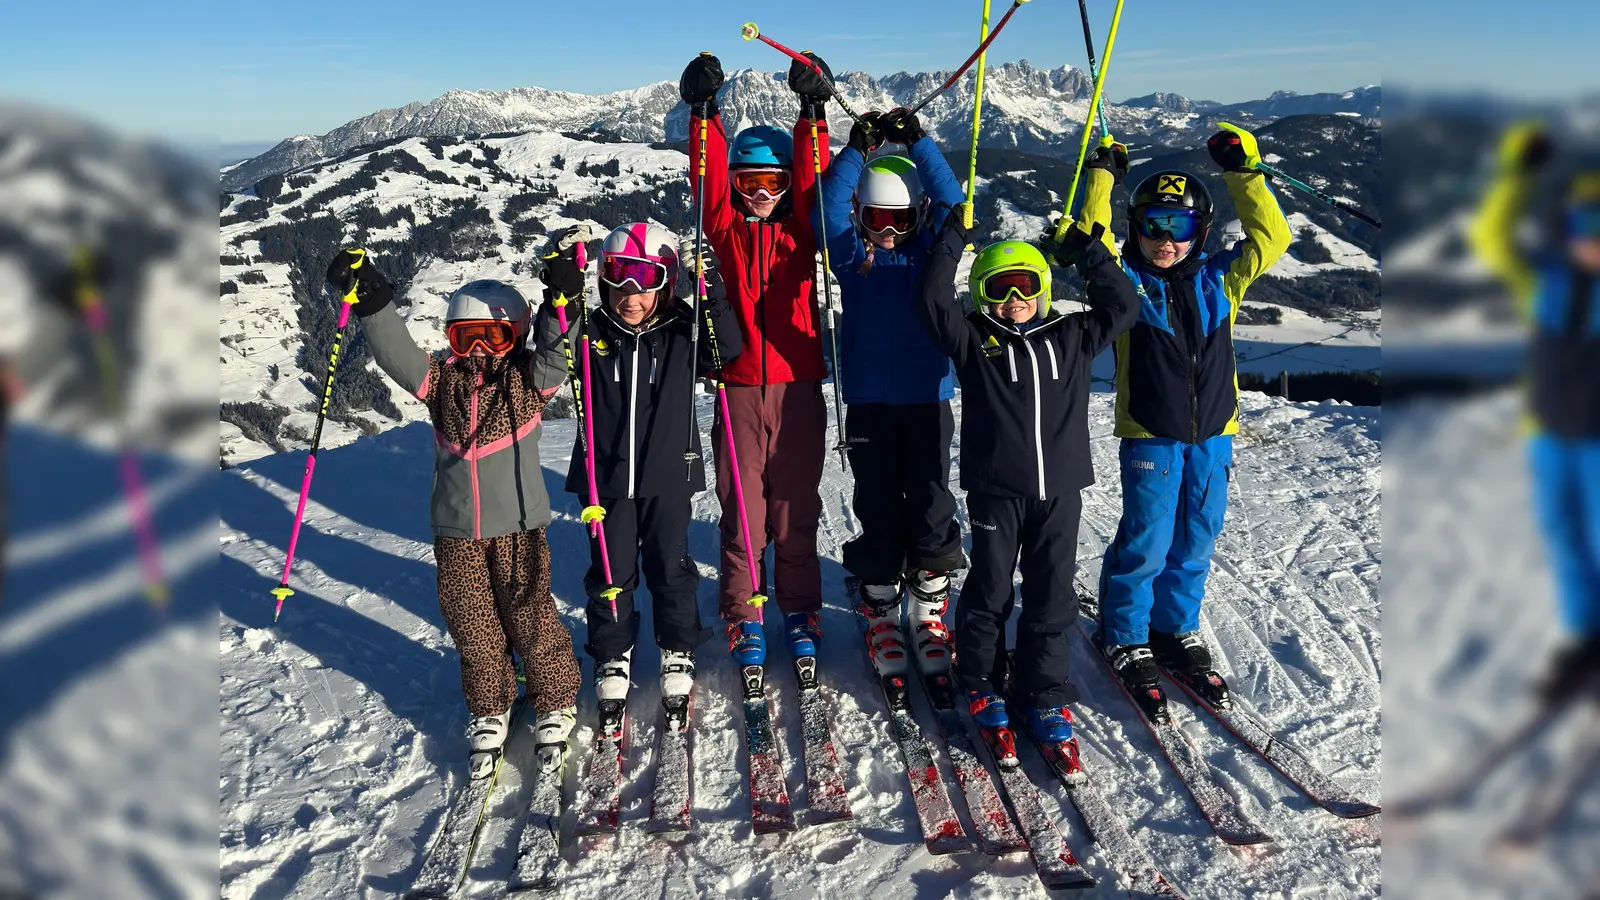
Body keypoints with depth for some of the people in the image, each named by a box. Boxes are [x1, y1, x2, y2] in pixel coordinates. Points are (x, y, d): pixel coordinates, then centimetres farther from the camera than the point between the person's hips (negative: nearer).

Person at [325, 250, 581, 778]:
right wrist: (371, 303, -25)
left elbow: (554, 355, -20)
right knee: (472, 625, 11)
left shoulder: (529, 379, -3)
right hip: (456, 529, 3)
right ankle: (489, 711, 29)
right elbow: (396, 353, -10)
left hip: (518, 523, -3)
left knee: (530, 615, 4)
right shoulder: (441, 380, 2)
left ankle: (555, 703, 25)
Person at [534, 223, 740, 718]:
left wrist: (713, 301, -26)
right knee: (610, 572, 11)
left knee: (670, 569, 12)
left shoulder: (682, 331, -3)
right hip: (606, 477, 1)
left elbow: (727, 350, -13)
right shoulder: (591, 332, -2)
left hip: (668, 475, 0)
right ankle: (612, 654, 30)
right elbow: (550, 351, -16)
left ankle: (678, 650, 32)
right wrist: (560, 298, -30)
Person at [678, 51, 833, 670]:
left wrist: (813, 114, -17)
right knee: (741, 510, 5)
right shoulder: (726, 227, 8)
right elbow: (708, 180, -6)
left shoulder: (800, 225, 8)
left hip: (799, 386, 0)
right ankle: (742, 618, 19)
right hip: (738, 387, 0)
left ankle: (800, 610, 23)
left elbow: (813, 180, -6)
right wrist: (703, 113, -17)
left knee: (796, 509, 8)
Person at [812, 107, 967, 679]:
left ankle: (929, 610, 17)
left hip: (928, 398, 0)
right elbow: (828, 212, -10)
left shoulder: (930, 251, 5)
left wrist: (917, 143, -11)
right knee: (878, 509, 5)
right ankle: (881, 614, 18)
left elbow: (951, 203, -8)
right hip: (869, 401, 0)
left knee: (931, 506, 3)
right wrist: (857, 150, -14)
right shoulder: (852, 256, 5)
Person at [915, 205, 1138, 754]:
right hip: (995, 488, -2)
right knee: (989, 591, 9)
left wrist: (1089, 253, 10)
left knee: (1052, 596, 8)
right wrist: (951, 242, -7)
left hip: (1060, 489, 3)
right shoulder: (973, 341, 1)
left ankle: (1043, 693, 21)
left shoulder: (1071, 338, 11)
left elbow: (1121, 307, 13)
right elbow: (934, 304, -9)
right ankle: (981, 685, 26)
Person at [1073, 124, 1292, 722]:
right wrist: (1102, 176, -11)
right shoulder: (1125, 283, -2)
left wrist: (1244, 172, 2)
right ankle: (1125, 639, 17)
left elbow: (1271, 237, 5)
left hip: (1213, 434, 4)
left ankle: (1177, 631, 30)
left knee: (1195, 543, 12)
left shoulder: (1219, 280, 7)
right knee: (1146, 543, -1)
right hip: (1150, 434, -4)